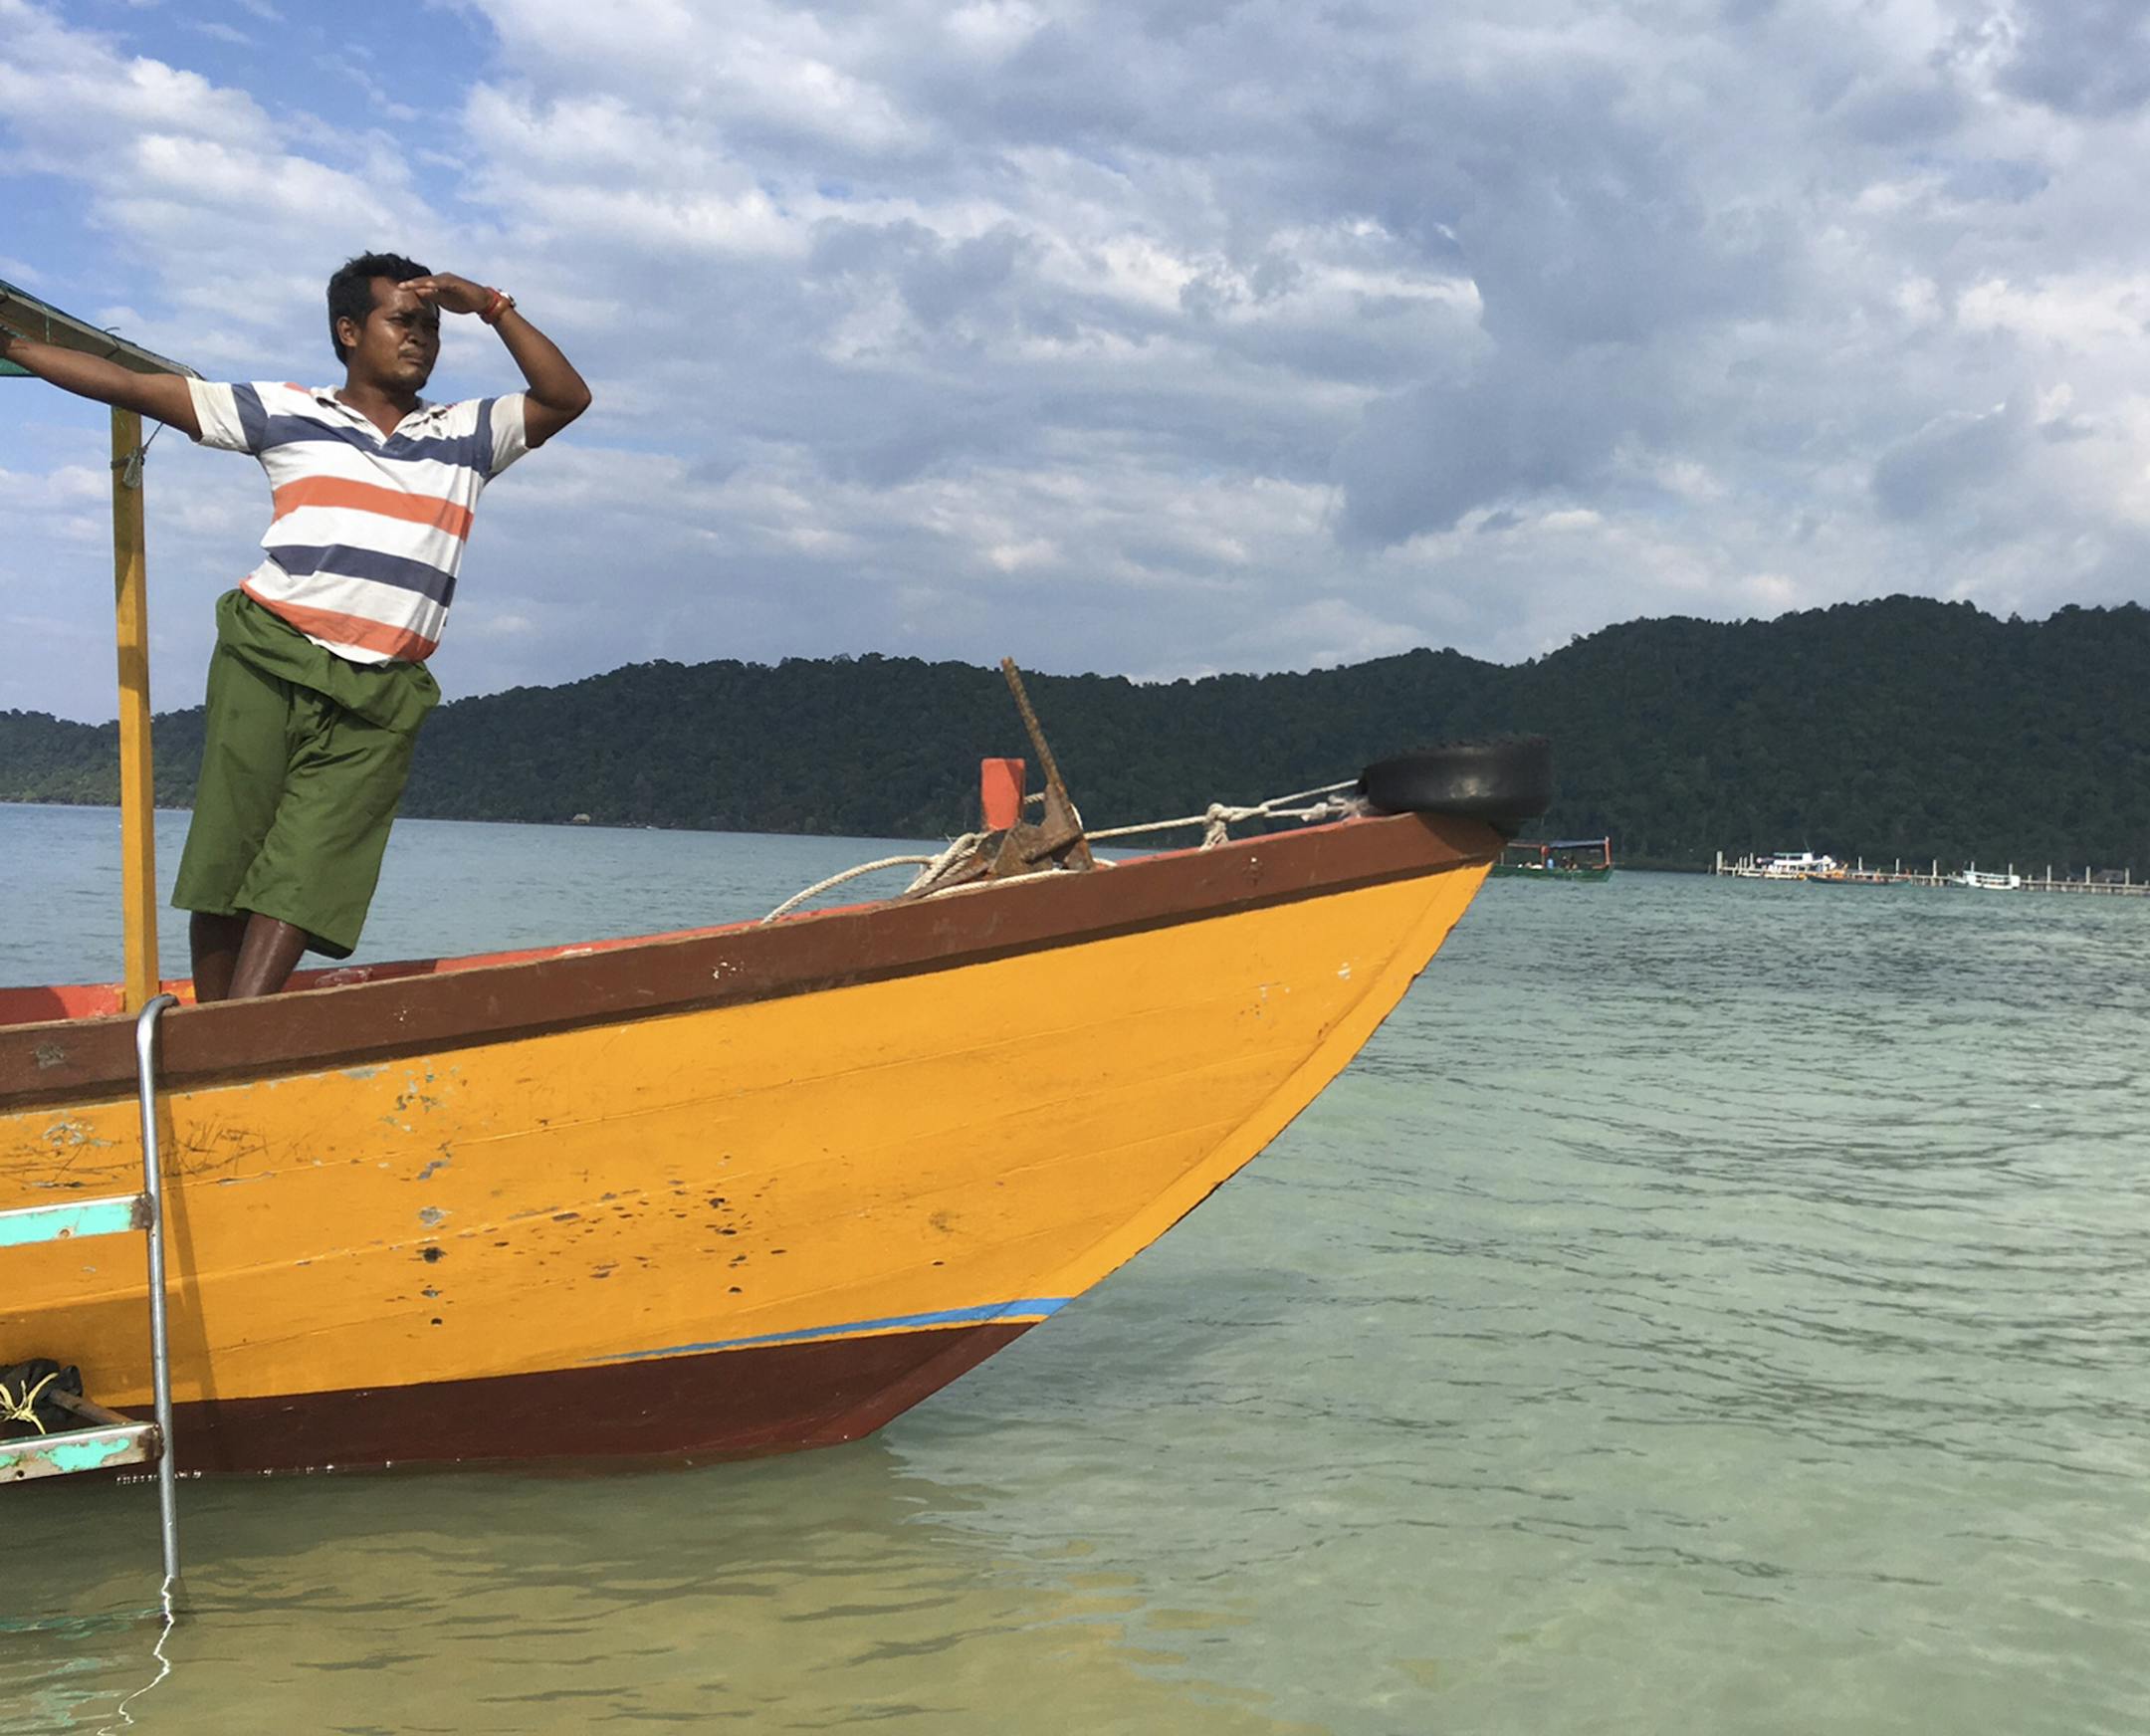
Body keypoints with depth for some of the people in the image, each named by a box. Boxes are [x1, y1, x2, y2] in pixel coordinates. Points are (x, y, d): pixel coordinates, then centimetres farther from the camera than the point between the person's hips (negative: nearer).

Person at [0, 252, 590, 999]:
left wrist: (491, 306, 1)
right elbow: (132, 385, 12)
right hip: (270, 664, -1)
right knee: (226, 857, -2)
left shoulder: (468, 433, 16)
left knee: (302, 875, -9)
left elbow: (567, 397, 7)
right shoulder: (285, 414, 10)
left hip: (378, 699, 1)